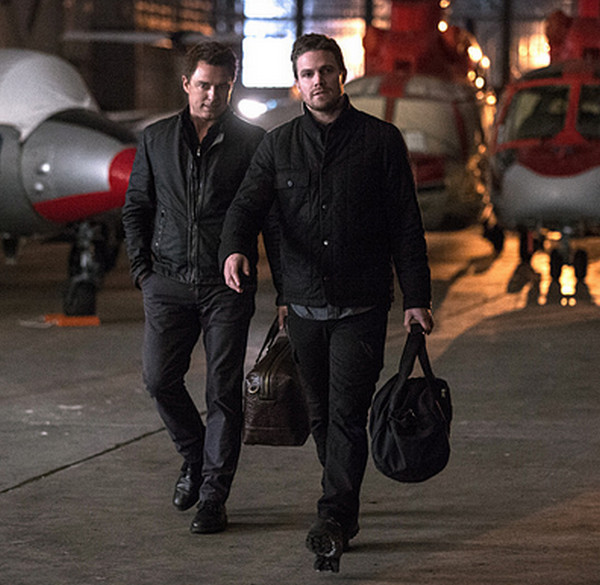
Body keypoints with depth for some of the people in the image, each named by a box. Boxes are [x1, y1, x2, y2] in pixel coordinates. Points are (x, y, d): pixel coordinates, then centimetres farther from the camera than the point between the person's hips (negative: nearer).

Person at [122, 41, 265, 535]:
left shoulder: (251, 141, 1)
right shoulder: (156, 140, 9)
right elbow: (135, 207, 16)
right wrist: (142, 267, 5)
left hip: (227, 285, -3)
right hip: (168, 282, 3)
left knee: (224, 389, -3)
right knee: (160, 378, -1)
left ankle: (214, 494, 4)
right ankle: (196, 458, 26)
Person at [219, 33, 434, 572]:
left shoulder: (381, 140, 1)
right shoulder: (278, 145, 8)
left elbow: (406, 225, 2)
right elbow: (248, 203, -2)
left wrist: (416, 297, -2)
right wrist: (235, 249, -24)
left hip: (362, 306, -3)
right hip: (303, 305, 3)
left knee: (347, 413, -11)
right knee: (322, 414, 11)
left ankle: (333, 522, -12)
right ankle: (345, 510, 26)